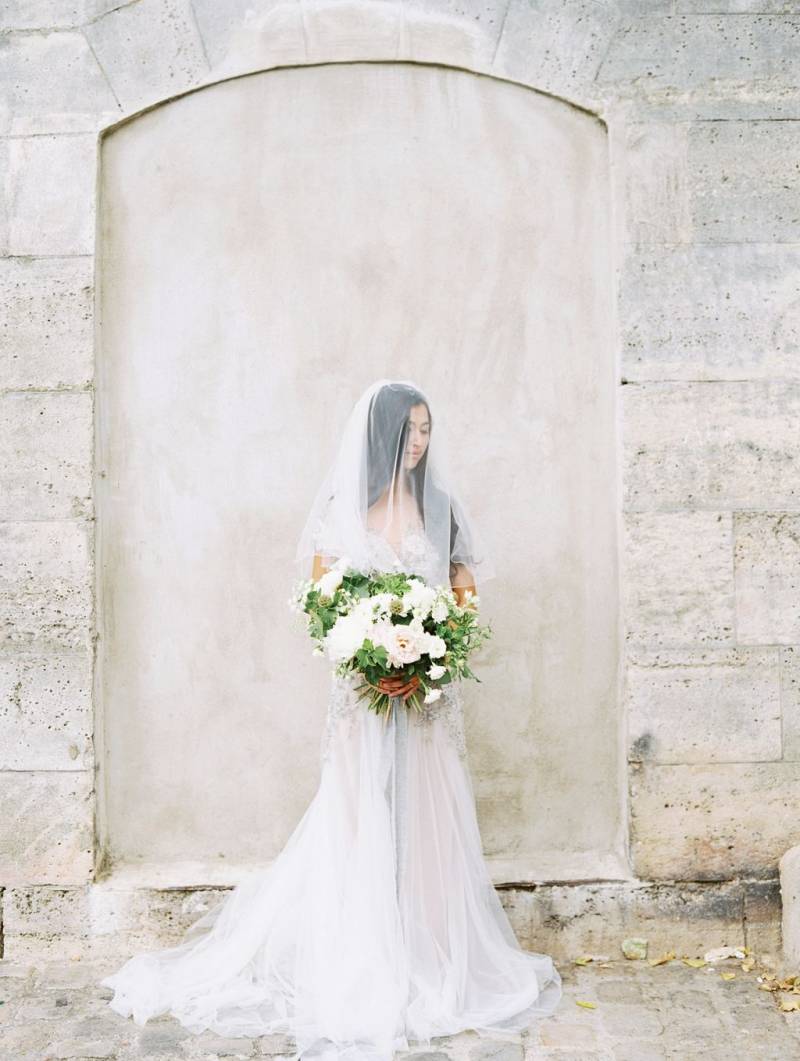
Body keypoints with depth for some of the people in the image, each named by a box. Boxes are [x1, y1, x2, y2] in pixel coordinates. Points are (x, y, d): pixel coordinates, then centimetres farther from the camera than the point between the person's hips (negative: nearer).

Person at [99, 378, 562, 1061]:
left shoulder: (443, 506, 7)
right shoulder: (340, 506, 2)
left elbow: (466, 600, 7)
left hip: (431, 692, 2)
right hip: (361, 691, -1)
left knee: (429, 823, 5)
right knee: (359, 825, 1)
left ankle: (435, 968, 19)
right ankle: (360, 977, 13)